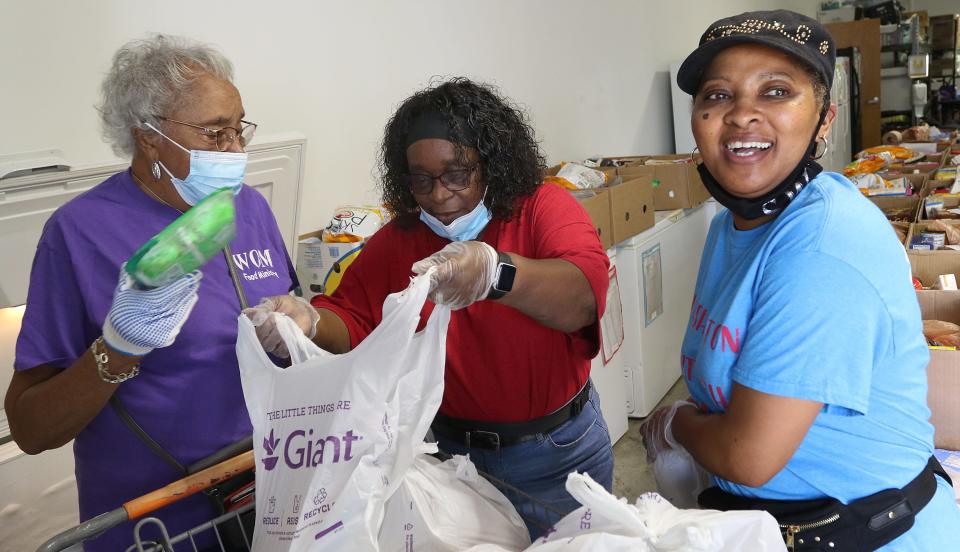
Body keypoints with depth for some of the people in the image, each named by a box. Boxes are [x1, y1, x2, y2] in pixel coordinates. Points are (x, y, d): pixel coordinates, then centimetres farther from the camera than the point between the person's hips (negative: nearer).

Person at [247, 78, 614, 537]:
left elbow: (584, 294, -31)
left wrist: (495, 272, -51)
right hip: (451, 449, 2)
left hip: (558, 452, -2)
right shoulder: (397, 241, -2)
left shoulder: (544, 207, -13)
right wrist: (309, 322, -26)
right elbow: (351, 318, -2)